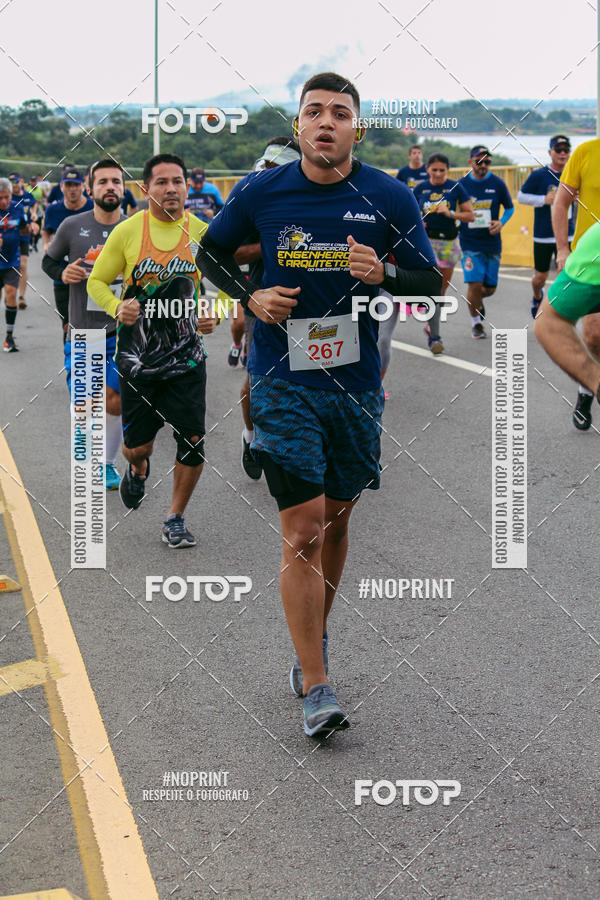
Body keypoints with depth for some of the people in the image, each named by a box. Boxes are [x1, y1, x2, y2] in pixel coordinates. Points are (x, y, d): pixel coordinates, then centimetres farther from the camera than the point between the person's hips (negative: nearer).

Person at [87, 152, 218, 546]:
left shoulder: (202, 233, 0)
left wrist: (214, 316, -5)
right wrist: (117, 307, -14)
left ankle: (176, 518, 17)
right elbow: (97, 281, 5)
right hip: (137, 357, -1)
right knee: (137, 445, 4)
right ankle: (138, 468, 44)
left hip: (187, 356, 1)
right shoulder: (127, 231, -4)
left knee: (193, 443, -5)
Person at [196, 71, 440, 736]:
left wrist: (383, 273, -18)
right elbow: (210, 252, 12)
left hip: (356, 383, 2)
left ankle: (314, 639, 38)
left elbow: (432, 280, 3)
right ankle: (314, 687, -2)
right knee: (303, 530, -9)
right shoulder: (258, 194, -4)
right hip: (282, 383, -2)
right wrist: (251, 295, -6)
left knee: (336, 518, 15)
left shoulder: (390, 198, -3)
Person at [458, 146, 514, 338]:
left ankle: (477, 299, 42)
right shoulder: (462, 184, -2)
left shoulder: (497, 184, 0)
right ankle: (476, 323, 8)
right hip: (469, 243, -2)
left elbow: (509, 207, 11)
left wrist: (501, 222, -7)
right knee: (474, 284, -12)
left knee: (490, 288, 6)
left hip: (492, 242, 2)